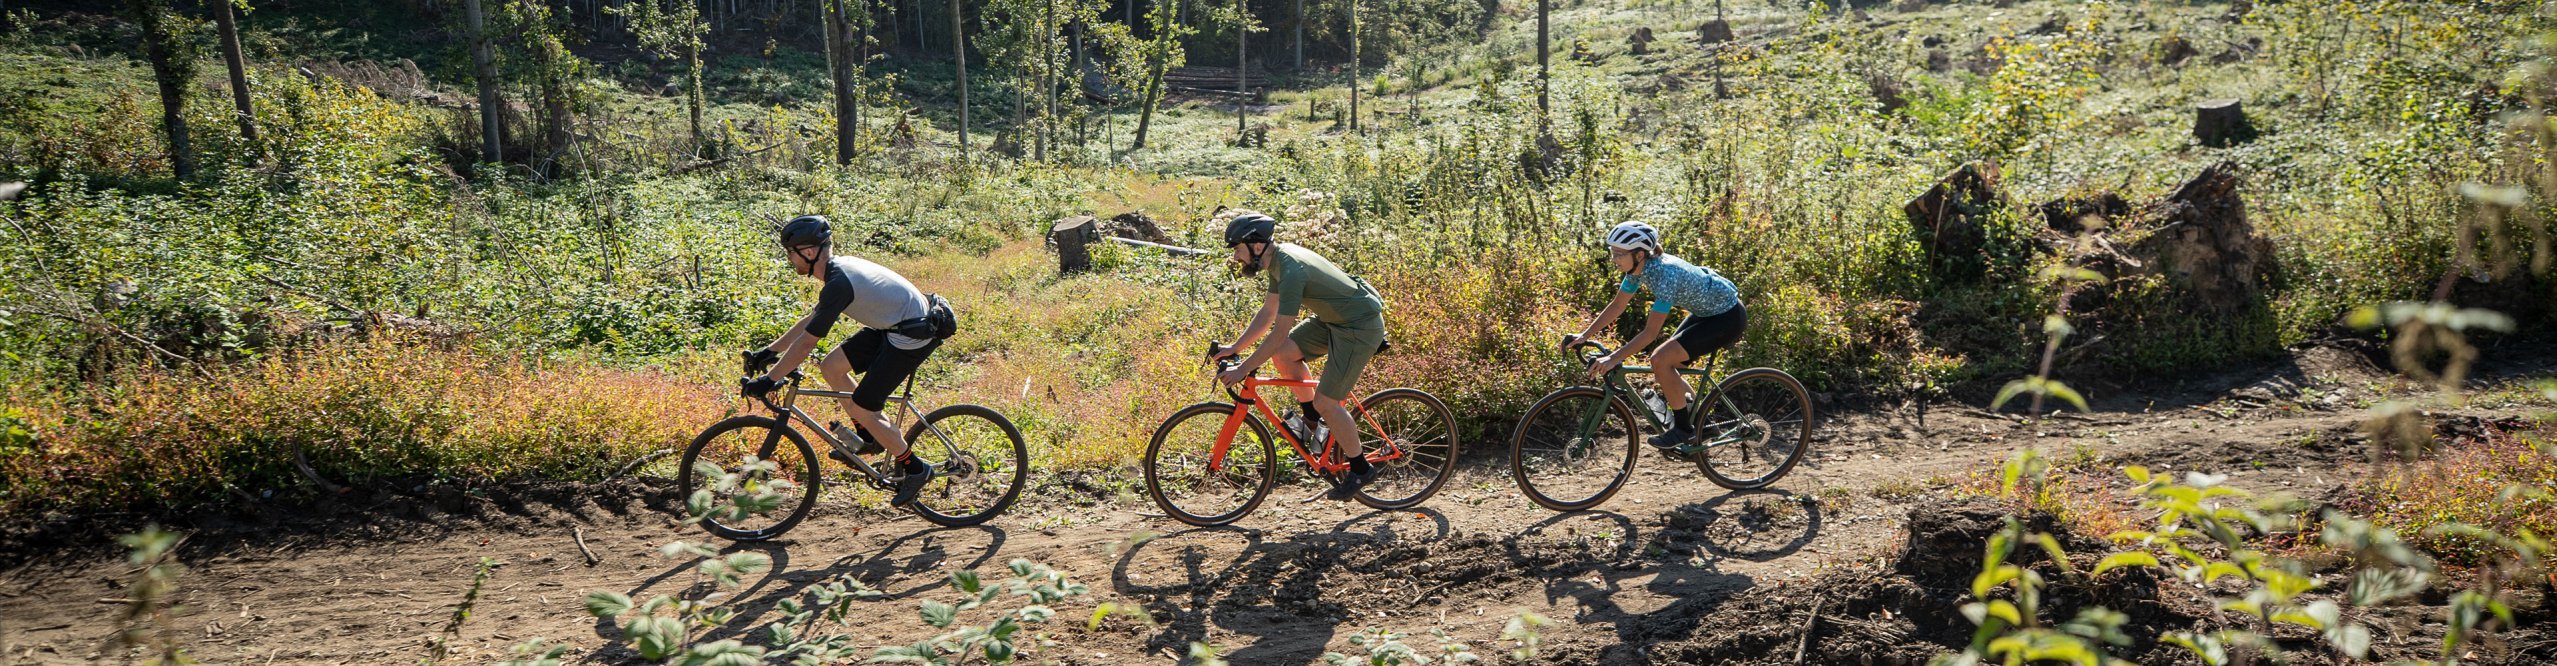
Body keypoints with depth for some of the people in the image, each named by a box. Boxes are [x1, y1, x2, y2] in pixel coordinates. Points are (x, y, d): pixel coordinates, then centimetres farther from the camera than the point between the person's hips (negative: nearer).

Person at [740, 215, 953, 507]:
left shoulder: (839, 283, -22)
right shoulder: (841, 268, 8)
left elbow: (807, 341, -22)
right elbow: (811, 319, 20)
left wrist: (769, 380, -17)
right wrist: (769, 351, 20)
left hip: (914, 336, -10)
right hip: (896, 326, 10)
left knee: (862, 409, -6)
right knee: (831, 367, 10)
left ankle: (914, 469, 10)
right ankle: (869, 436, 22)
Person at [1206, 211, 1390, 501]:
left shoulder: (1292, 271, -28)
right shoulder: (1278, 259, 2)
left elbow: (1280, 333, -28)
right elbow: (1267, 313, 11)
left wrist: (1243, 369, -22)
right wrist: (1233, 348, 8)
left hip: (1362, 327, -9)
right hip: (1334, 319, 10)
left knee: (1325, 401, -9)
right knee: (1283, 354, 0)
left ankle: (1360, 469, 8)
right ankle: (1312, 420, 17)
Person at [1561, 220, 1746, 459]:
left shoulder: (1665, 274, -33)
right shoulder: (1640, 267, -8)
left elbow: (1650, 332, -33)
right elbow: (1617, 305, 3)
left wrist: (1613, 359, -36)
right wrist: (1584, 335, -3)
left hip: (1727, 317, -9)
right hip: (1707, 311, 9)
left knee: (1661, 360, -19)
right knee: (1663, 366, 6)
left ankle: (1683, 427, -3)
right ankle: (1695, 440, 20)